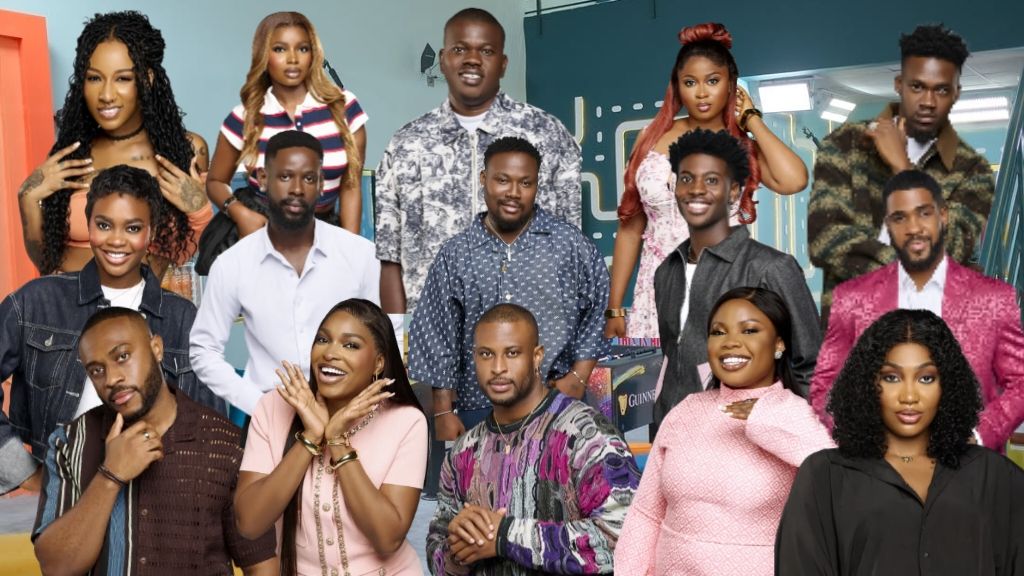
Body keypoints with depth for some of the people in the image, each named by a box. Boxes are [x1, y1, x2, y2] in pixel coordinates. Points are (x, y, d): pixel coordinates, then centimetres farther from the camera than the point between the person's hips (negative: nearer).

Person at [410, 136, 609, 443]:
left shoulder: (571, 244, 2)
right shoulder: (455, 254, 5)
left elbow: (598, 314, 7)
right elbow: (438, 337, 6)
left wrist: (579, 375, -3)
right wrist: (444, 412, 3)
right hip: (477, 410, 1)